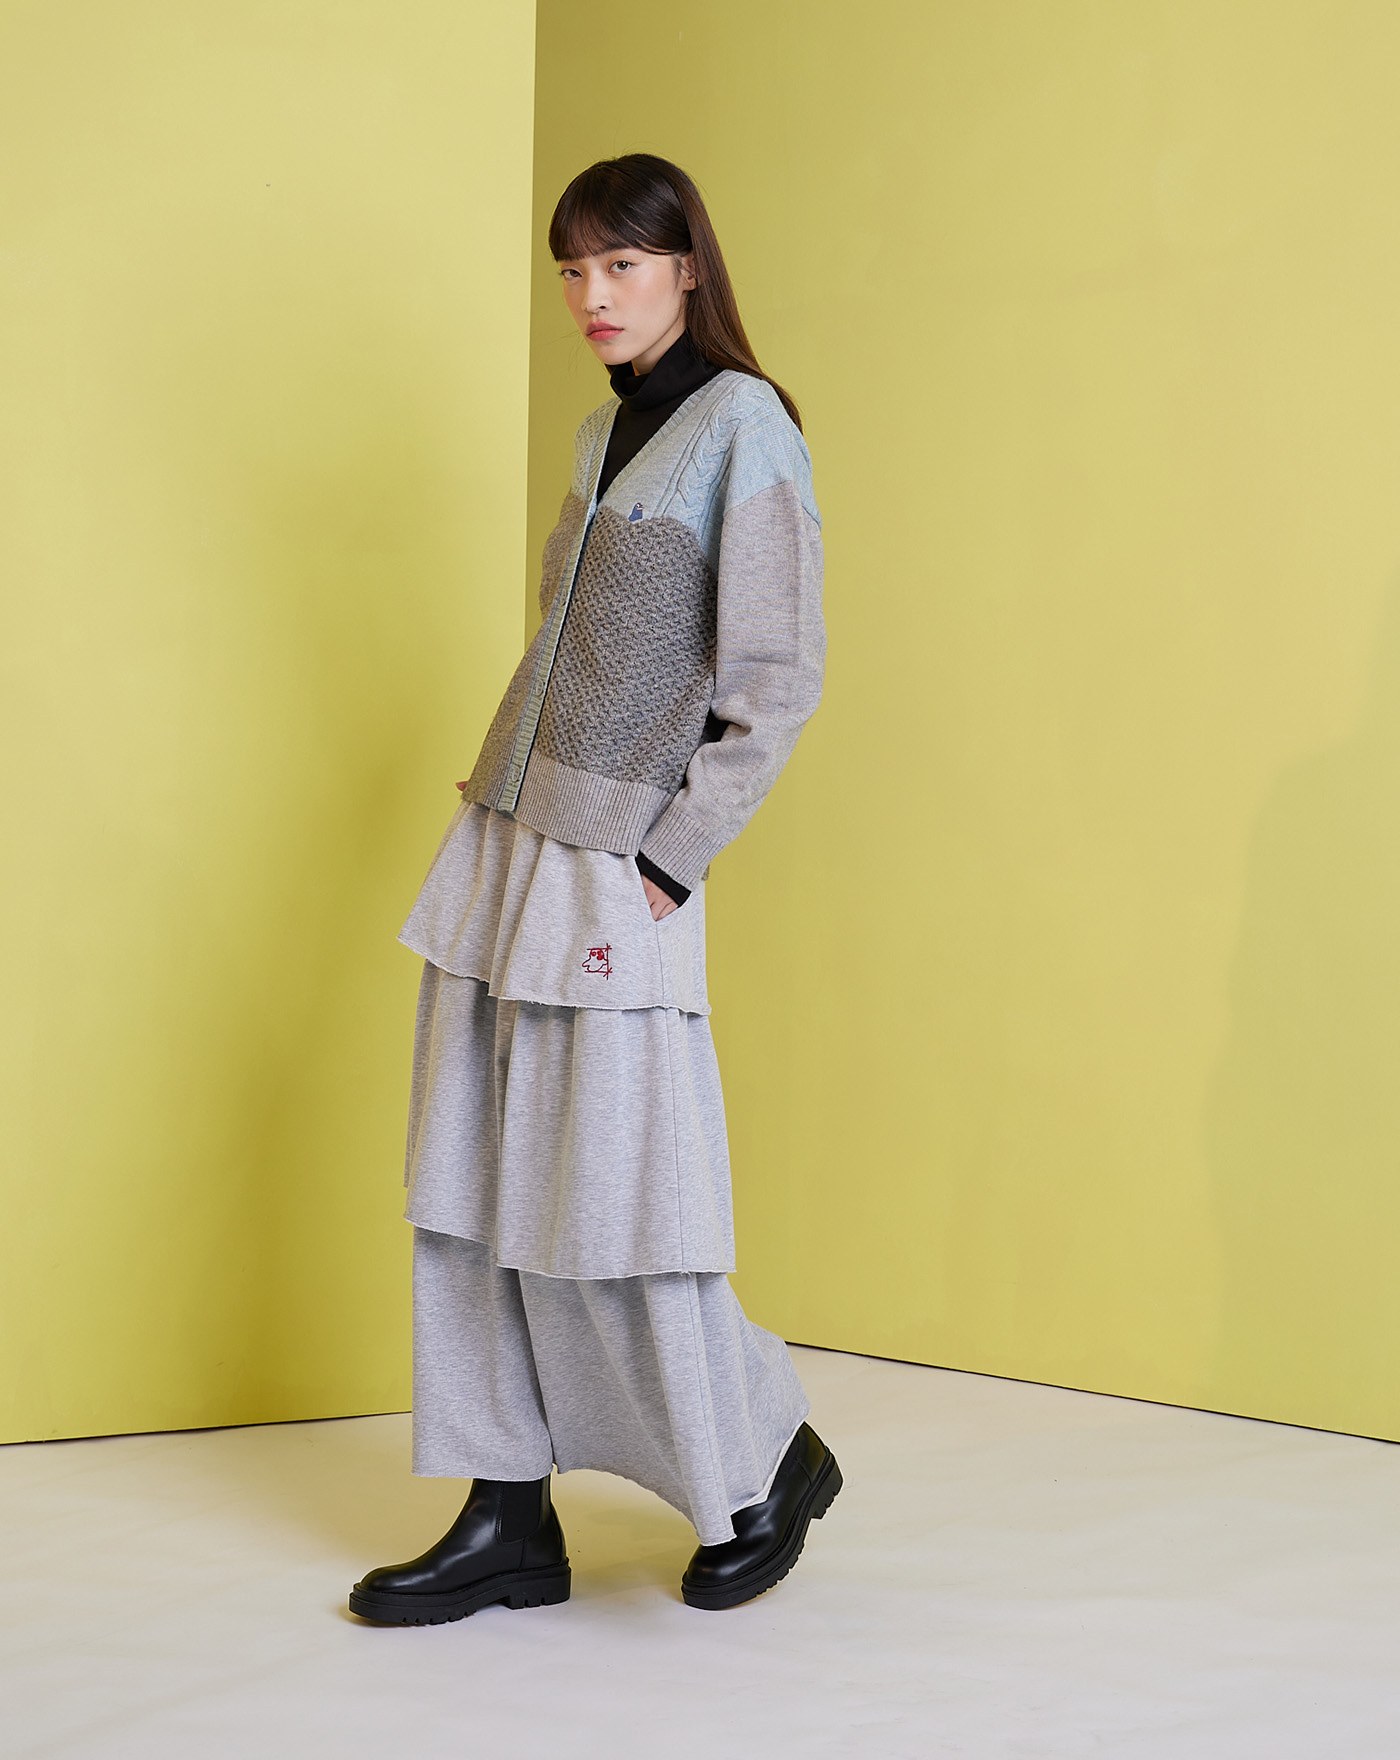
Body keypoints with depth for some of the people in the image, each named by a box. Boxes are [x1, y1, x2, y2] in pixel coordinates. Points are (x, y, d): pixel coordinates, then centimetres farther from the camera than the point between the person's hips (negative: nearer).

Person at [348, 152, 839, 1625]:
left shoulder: (741, 423, -7)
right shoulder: (602, 431, 17)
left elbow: (778, 678, -11)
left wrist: (669, 861, -13)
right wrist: (494, 811, 12)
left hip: (612, 875, -8)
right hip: (502, 847, 8)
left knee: (614, 1211, -3)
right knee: (473, 1195, 7)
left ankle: (772, 1467, 18)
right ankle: (508, 1521, 16)